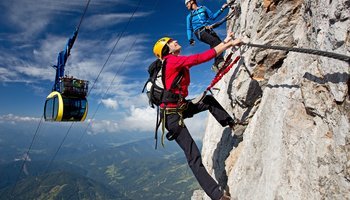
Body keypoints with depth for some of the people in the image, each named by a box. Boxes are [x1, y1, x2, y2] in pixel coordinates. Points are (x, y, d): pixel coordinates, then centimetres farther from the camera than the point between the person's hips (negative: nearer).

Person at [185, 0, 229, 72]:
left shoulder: (203, 8, 25)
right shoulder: (189, 16, 22)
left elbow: (213, 17, 23)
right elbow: (189, 29, 16)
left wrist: (221, 9, 14)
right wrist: (190, 39, 1)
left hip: (209, 30, 3)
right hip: (200, 32, -3)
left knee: (219, 42, -18)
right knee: (215, 41, -29)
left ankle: (216, 64, -16)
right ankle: (220, 61, -39)